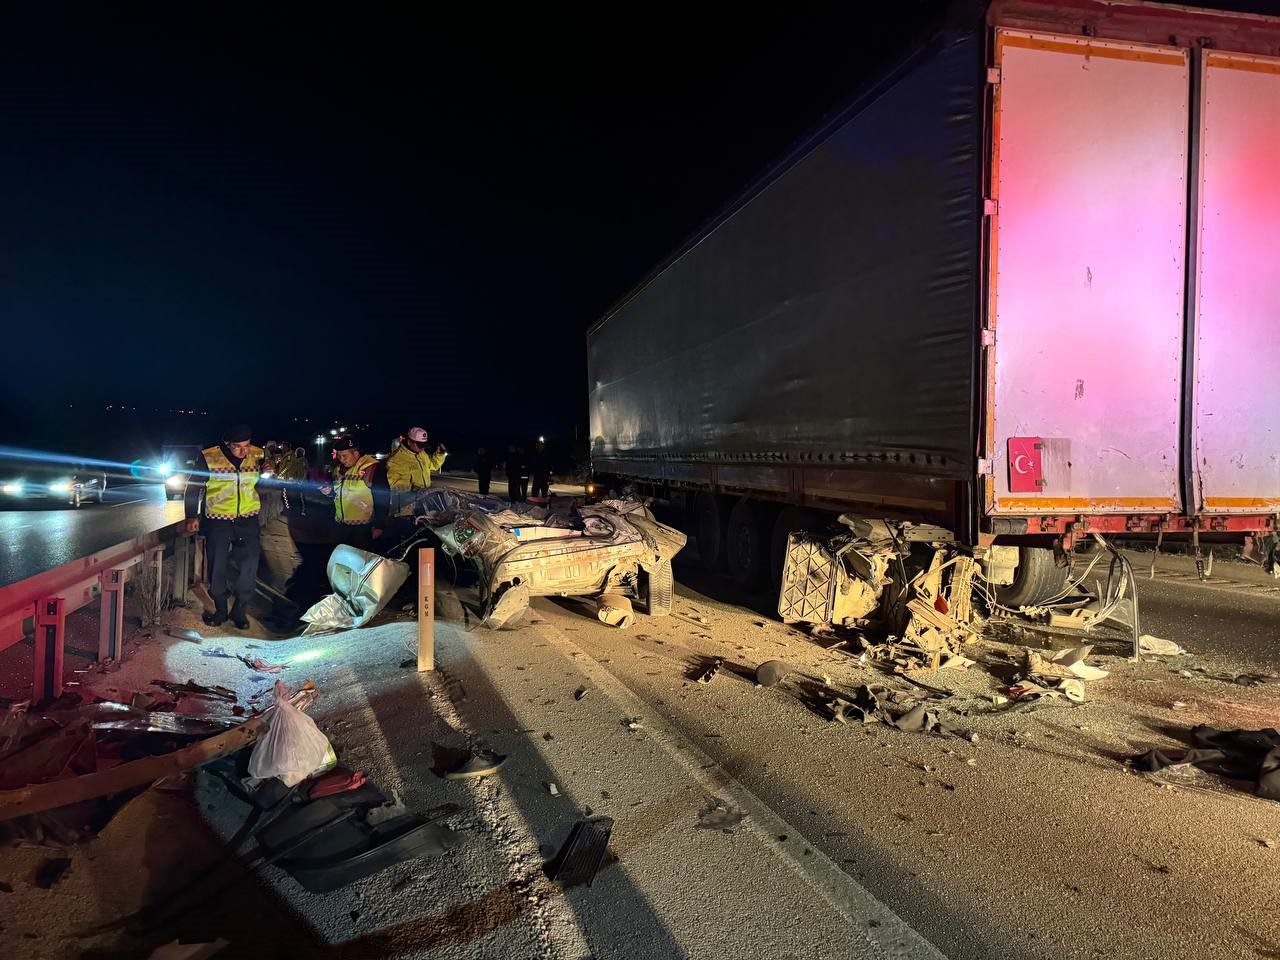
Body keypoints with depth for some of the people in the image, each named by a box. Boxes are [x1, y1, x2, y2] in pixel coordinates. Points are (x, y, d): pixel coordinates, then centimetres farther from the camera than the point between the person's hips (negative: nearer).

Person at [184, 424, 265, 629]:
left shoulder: (258, 455, -3)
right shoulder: (208, 457, -9)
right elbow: (194, 486, 2)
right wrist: (192, 516, 3)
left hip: (248, 520, 1)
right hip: (218, 521, -1)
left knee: (249, 567, -3)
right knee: (217, 568, 7)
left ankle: (240, 610, 15)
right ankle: (220, 610, 25)